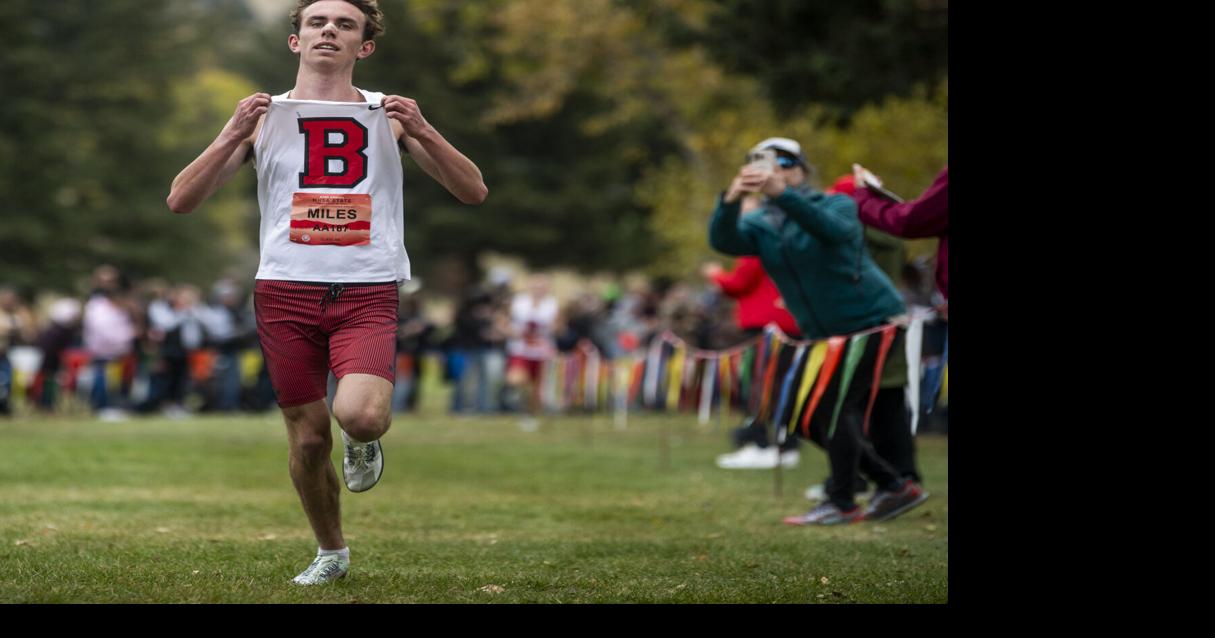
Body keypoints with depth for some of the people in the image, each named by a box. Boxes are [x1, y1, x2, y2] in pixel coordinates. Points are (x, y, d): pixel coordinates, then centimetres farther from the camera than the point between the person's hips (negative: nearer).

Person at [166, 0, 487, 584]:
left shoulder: (389, 115, 8)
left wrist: (421, 132, -13)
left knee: (359, 415, -26)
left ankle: (364, 441, 12)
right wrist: (234, 136, -13)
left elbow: (473, 191, 3)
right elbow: (181, 201, 2)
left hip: (368, 294, -1)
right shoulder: (263, 116, 9)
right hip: (285, 292, 2)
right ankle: (331, 553, 31)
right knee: (308, 438, 5)